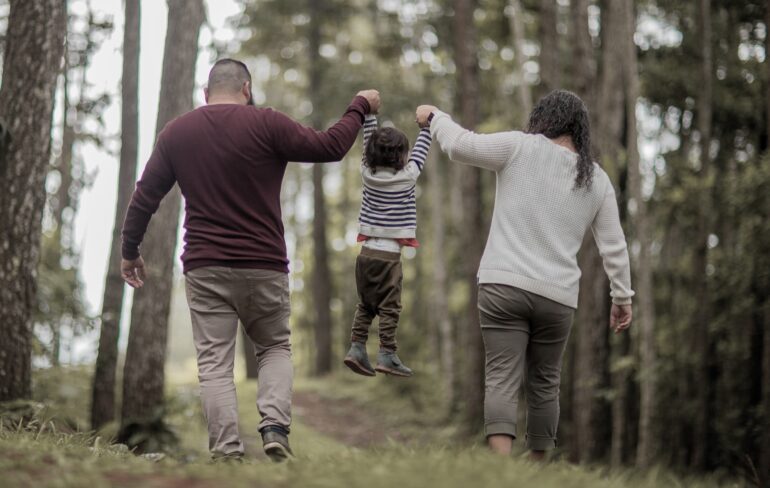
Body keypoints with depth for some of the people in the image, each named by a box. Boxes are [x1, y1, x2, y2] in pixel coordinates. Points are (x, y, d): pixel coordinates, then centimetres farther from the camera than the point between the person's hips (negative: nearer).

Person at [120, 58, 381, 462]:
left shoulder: (176, 133, 6)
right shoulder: (266, 124, -5)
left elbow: (145, 197, 10)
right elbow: (330, 147, -2)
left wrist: (130, 251, 22)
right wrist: (360, 107, 14)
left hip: (205, 268, 1)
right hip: (264, 266, -1)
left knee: (214, 363, 2)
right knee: (275, 348, 17)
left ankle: (226, 451, -9)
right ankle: (275, 425, -5)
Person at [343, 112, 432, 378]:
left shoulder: (368, 173, 3)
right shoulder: (407, 177, -8)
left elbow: (369, 143, 15)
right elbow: (420, 150, 5)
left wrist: (369, 114, 22)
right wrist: (426, 124, 18)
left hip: (366, 251, 5)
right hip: (389, 254, -5)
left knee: (365, 305, 13)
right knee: (389, 307, -1)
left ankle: (357, 348, 5)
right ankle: (386, 355, -4)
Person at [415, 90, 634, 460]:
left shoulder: (521, 148, 0)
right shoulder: (597, 180, 12)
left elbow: (460, 145, -3)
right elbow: (614, 247, 13)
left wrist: (435, 117, 16)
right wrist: (622, 297, 22)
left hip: (504, 285, -3)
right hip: (557, 297, 3)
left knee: (502, 379, -9)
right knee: (544, 383, 17)